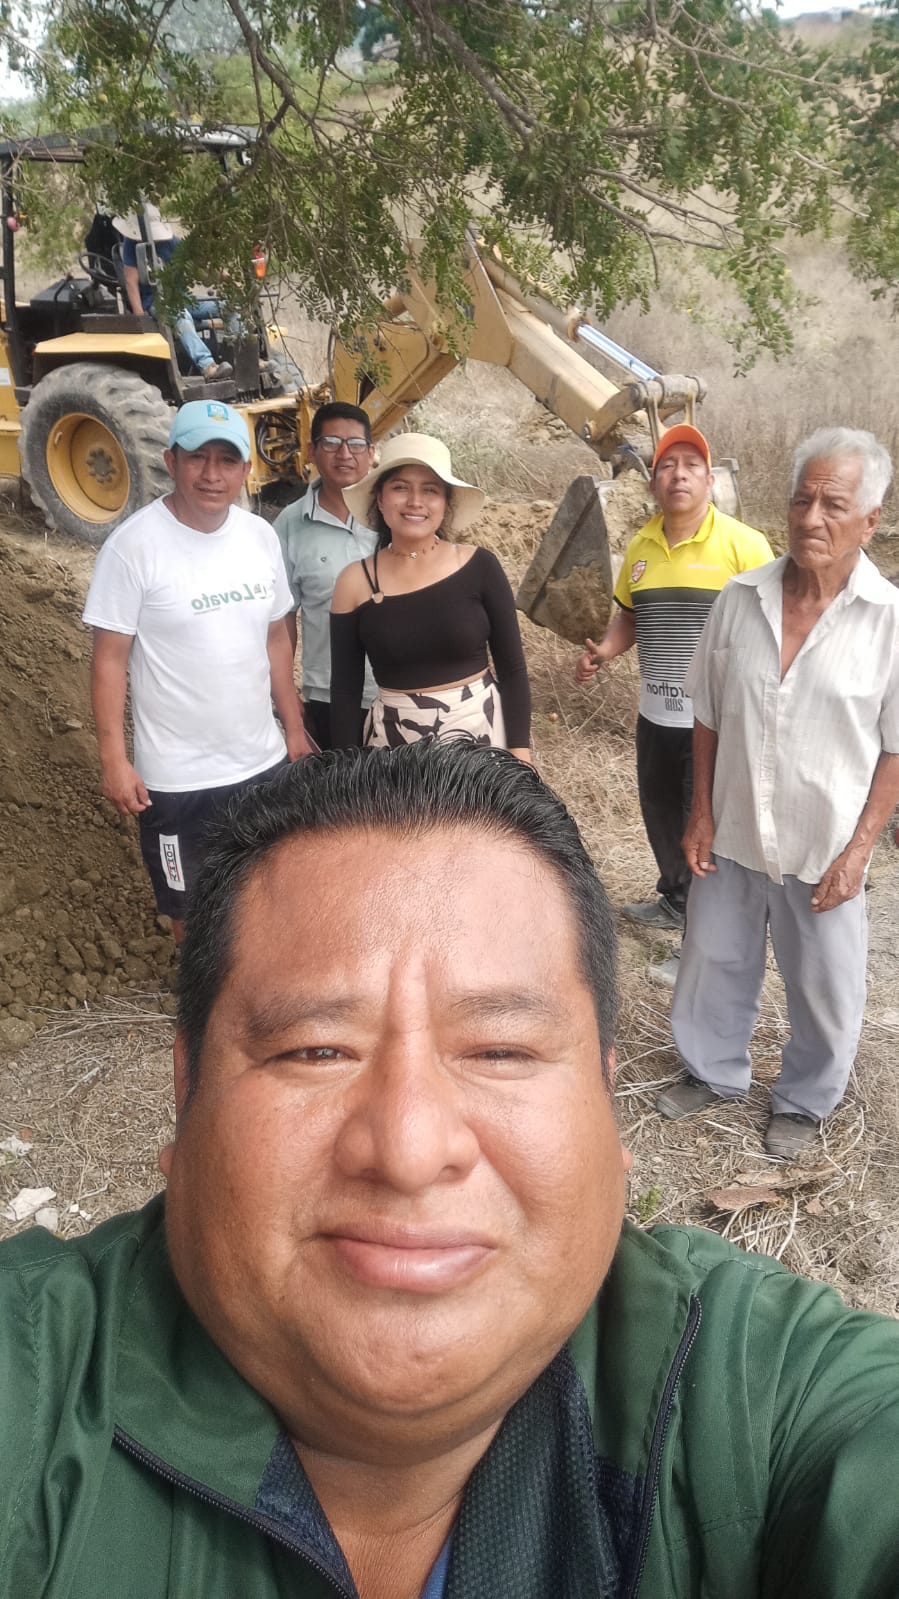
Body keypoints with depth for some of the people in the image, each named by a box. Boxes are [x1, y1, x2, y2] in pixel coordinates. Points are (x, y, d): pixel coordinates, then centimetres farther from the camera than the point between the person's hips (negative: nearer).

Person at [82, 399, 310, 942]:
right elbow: (111, 659, -13)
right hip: (176, 775, -5)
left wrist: (294, 728, 12)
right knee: (192, 908, 13)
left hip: (264, 759, 5)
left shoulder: (261, 535, 0)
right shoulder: (135, 545, -16)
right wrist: (114, 759, -15)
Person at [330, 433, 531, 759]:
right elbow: (345, 690, 1)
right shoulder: (355, 582, -4)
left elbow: (512, 668, -1)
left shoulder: (479, 566, -6)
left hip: (480, 729, 0)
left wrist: (519, 752, -5)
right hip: (394, 738, 1)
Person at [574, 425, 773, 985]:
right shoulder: (641, 547, 5)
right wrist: (604, 651, -1)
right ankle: (675, 902, 46)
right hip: (657, 714, 6)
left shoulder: (743, 544, -12)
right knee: (660, 812, 21)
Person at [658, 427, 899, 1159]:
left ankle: (805, 1102, 38)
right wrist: (702, 814, 2)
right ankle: (714, 1071, 43)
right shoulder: (741, 599, -4)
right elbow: (708, 718, 5)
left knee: (824, 987, 13)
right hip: (733, 833, 3)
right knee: (715, 960, 18)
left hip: (824, 849, -3)